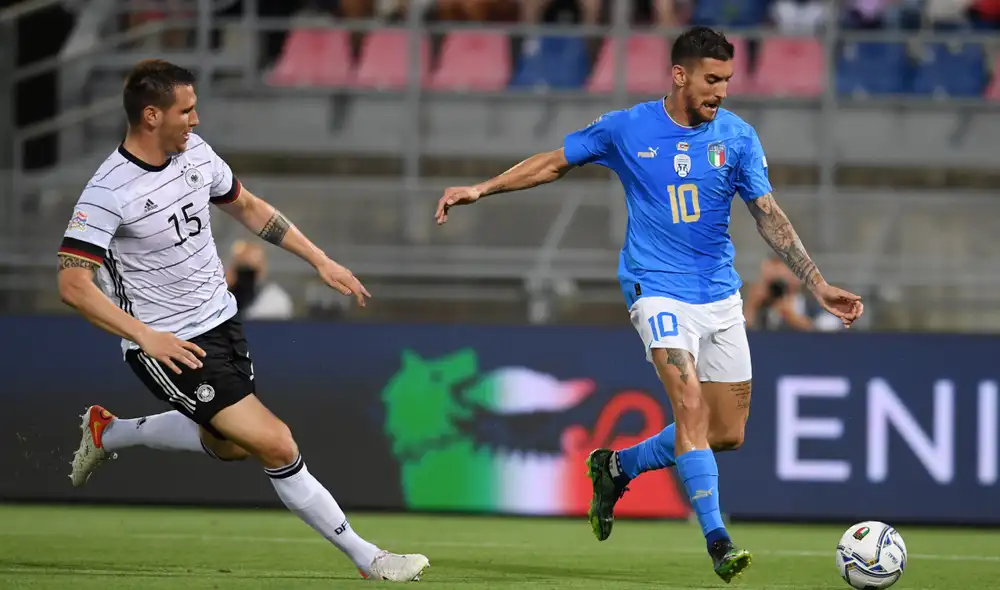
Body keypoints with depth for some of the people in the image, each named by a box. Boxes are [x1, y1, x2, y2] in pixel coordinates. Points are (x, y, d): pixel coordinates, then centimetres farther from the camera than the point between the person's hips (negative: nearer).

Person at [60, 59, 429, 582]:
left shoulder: (195, 152, 0)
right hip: (169, 346, -8)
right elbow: (72, 284, -24)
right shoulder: (108, 193, -22)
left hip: (221, 322, 8)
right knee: (275, 444, -15)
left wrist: (321, 261, 13)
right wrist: (146, 336, -33)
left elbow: (247, 207, 16)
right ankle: (365, 557, -5)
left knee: (229, 444, 25)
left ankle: (108, 432, 43)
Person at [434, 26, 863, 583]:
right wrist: (480, 189, 3)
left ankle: (617, 466, 28)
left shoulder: (737, 136, 0)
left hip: (721, 295, 4)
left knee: (728, 434, 6)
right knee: (690, 404, -23)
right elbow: (555, 162, 9)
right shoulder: (626, 129, -4)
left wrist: (820, 286, -7)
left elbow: (771, 218, 0)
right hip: (658, 289, -4)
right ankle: (717, 540, -24)